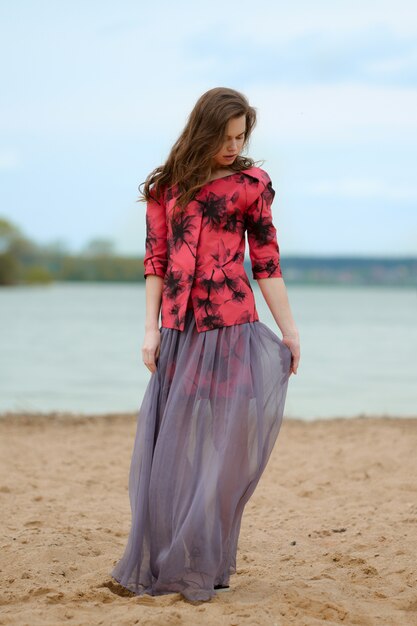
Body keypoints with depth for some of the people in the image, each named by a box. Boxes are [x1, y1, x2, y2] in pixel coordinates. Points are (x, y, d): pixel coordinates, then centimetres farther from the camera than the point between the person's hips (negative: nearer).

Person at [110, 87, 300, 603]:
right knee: (170, 444, 4)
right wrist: (151, 328, 2)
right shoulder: (165, 186, 10)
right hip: (179, 332, 2)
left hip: (231, 328, -2)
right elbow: (156, 260, 9)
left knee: (221, 443, -3)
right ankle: (160, 561, 14)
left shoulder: (250, 183, 4)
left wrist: (289, 329, 0)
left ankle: (205, 564, 6)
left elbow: (266, 263, 3)